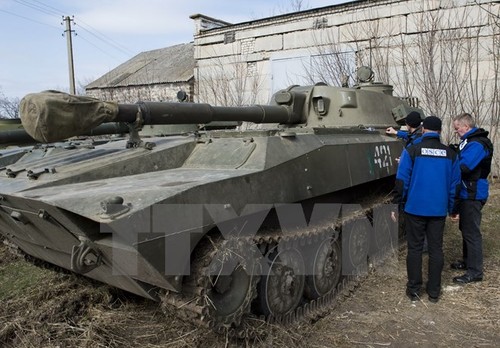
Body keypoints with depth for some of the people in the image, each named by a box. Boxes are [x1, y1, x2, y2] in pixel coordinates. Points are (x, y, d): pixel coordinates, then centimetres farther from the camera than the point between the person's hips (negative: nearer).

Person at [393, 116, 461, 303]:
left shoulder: (411, 151, -7)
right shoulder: (450, 154, 4)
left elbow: (401, 181, -9)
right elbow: (455, 184, 7)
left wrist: (396, 205, -1)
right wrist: (453, 208, 17)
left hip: (415, 208, -2)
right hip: (439, 210, 3)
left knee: (415, 248, 7)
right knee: (436, 249, 11)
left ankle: (414, 289, 15)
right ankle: (434, 291, 19)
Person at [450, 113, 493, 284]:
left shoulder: (477, 144, -20)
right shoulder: (469, 141, 12)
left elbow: (463, 167, -29)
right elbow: (461, 162, 14)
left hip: (472, 195, -10)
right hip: (466, 193, 10)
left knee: (472, 232, -3)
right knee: (465, 229, 20)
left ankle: (475, 272, 6)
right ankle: (468, 261, 35)